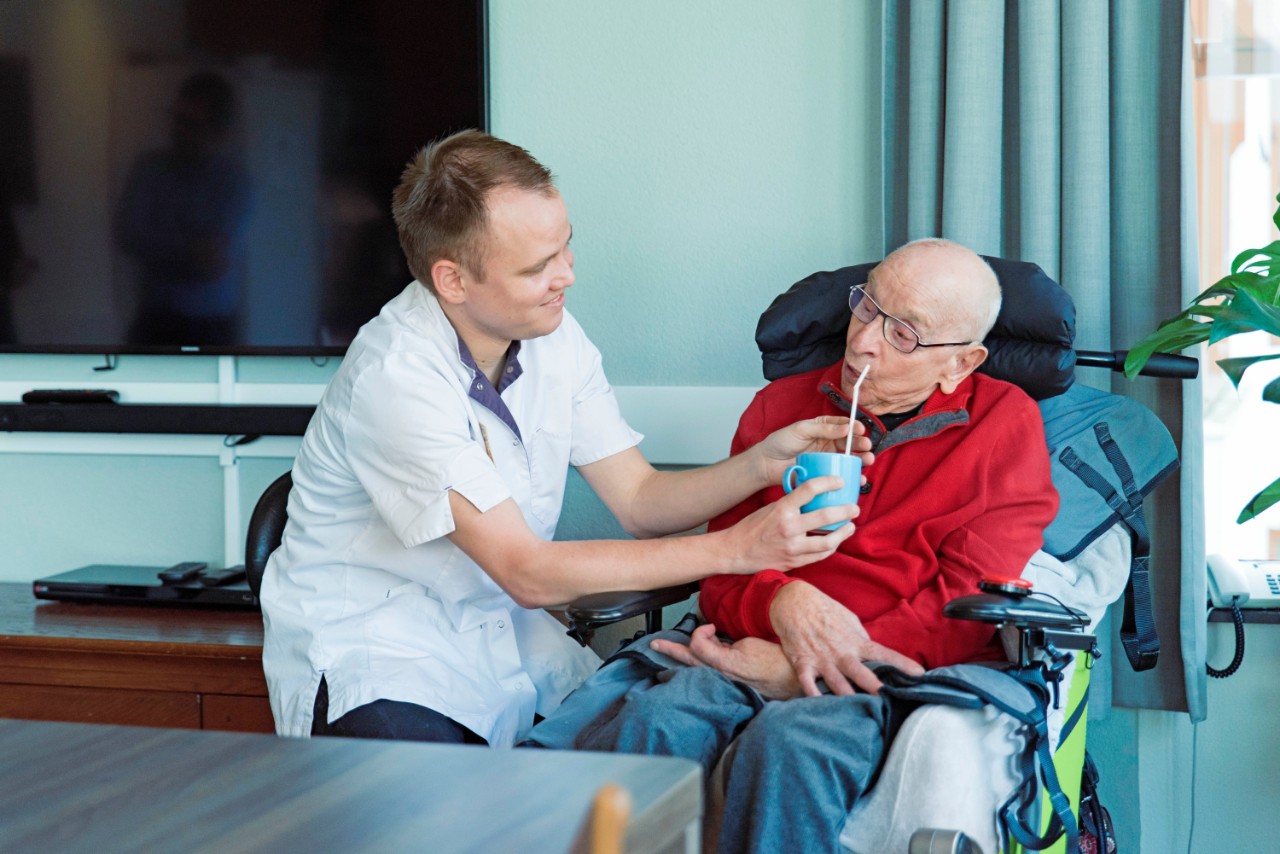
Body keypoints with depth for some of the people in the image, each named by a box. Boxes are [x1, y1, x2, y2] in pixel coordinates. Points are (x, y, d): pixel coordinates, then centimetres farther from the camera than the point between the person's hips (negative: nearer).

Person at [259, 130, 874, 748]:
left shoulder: (554, 337, 0)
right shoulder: (395, 378, -25)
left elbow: (638, 500, 4)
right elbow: (528, 572, -25)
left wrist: (763, 463, -15)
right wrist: (733, 549, -26)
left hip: (501, 630, 7)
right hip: (372, 654, -7)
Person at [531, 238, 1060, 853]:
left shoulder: (1005, 423, 8)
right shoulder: (782, 404, 19)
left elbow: (973, 604, -3)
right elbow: (721, 566, 15)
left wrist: (792, 670, -10)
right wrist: (779, 601, -13)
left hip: (896, 675, -3)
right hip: (759, 652, 3)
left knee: (790, 743, -37)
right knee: (648, 722, -31)